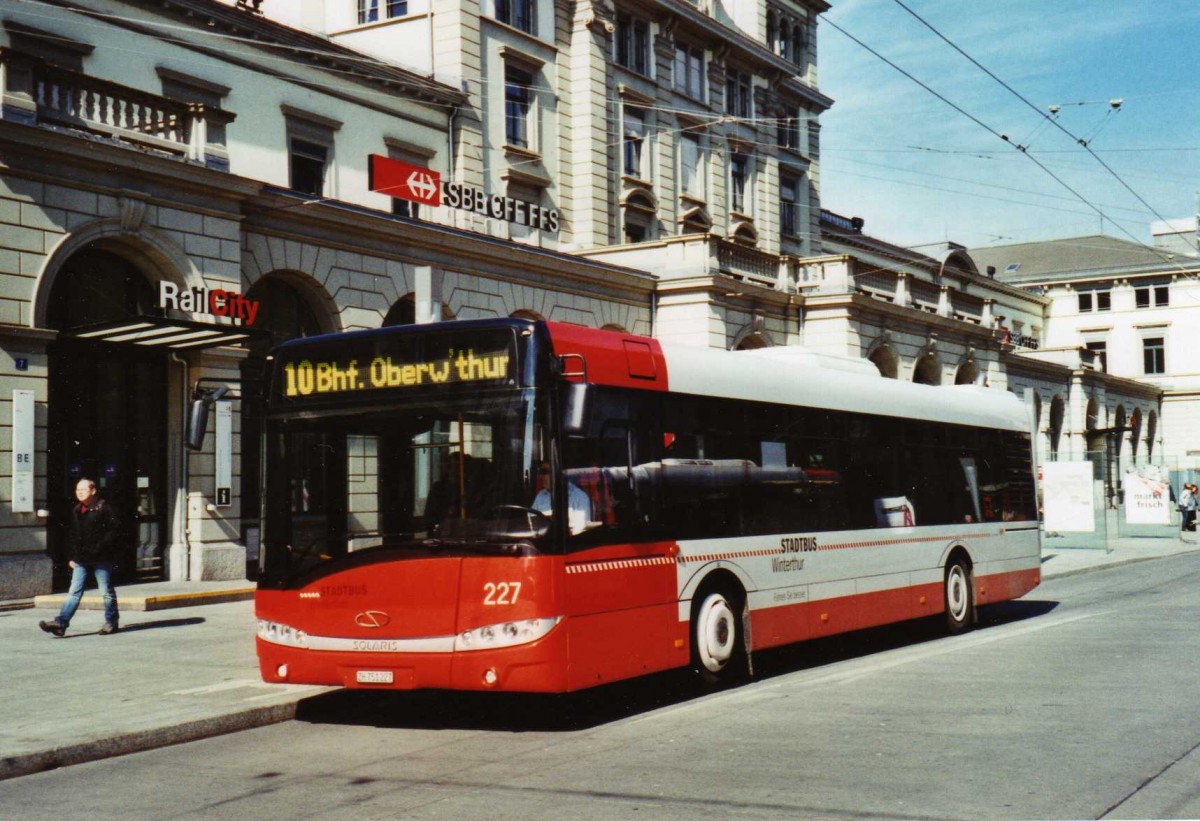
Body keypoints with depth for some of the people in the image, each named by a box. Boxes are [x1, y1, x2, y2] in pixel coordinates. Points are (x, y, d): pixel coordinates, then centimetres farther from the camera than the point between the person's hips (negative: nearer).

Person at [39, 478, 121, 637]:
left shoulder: (103, 507, -7)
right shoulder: (75, 511, 14)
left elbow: (115, 528, -11)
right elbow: (71, 535, 19)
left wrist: (100, 547, -16)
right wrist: (71, 557, 13)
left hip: (101, 558, -6)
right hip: (81, 559, 6)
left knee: (107, 592, 4)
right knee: (74, 592, 1)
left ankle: (111, 622, 15)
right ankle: (60, 623, -5)